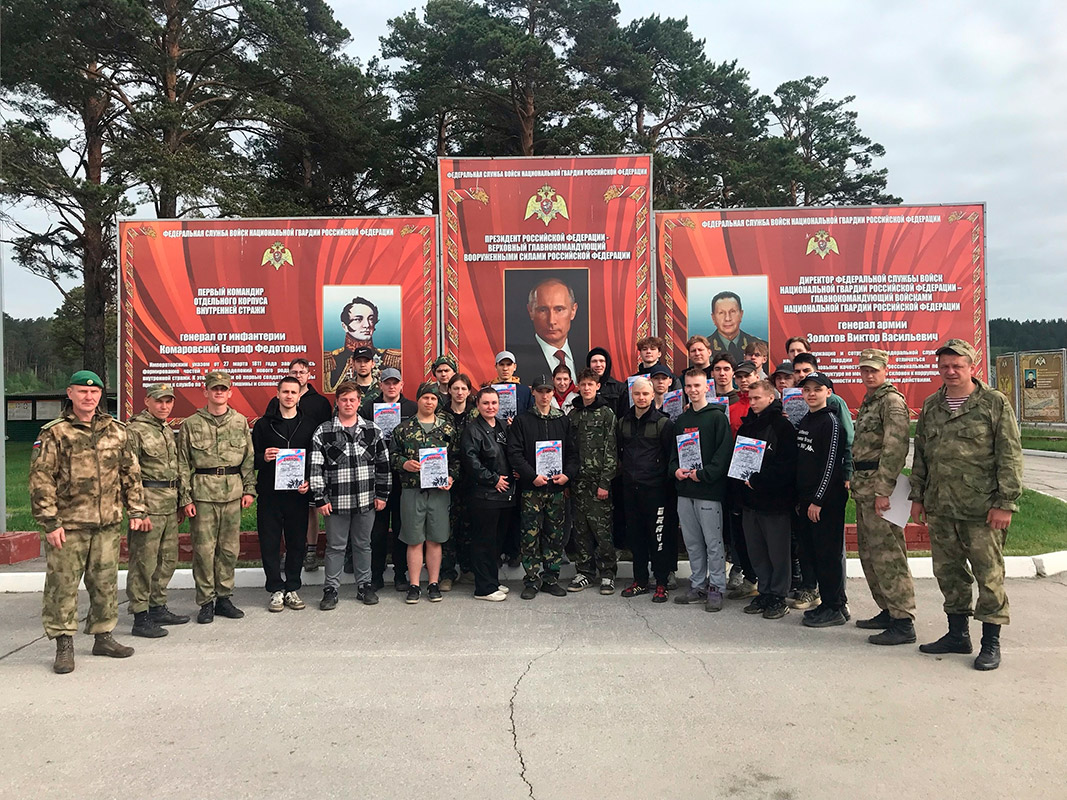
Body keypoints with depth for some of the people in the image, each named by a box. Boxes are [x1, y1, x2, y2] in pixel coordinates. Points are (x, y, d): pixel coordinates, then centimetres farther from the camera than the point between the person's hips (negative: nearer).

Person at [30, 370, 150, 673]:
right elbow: (41, 480, -6)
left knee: (106, 583, 11)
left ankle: (103, 637, 24)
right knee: (62, 584, 1)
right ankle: (64, 645, 13)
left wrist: (137, 510, 9)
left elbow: (131, 473, 13)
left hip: (108, 523, 4)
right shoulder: (53, 434, -4)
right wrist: (50, 523, -10)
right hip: (68, 525, -4)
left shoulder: (116, 431, 9)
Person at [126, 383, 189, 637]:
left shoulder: (168, 431, 17)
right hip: (148, 503, -8)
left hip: (170, 505, 8)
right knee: (144, 561, -3)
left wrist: (179, 504, 21)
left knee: (167, 559, 14)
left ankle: (158, 608, 26)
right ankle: (141, 618, 3)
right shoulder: (134, 430, -9)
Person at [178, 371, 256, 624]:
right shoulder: (191, 424, 3)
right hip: (202, 493, -2)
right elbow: (183, 464, 2)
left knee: (229, 548, 7)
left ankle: (223, 597, 20)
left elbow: (249, 458, 11)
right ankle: (206, 602, 11)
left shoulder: (240, 422, 10)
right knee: (204, 549, 0)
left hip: (233, 493, 3)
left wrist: (249, 489, 4)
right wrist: (185, 497, -3)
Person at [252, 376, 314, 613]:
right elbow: (251, 458, 6)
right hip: (269, 494, -1)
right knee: (270, 543, 3)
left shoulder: (308, 425, 7)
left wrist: (308, 481, -6)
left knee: (297, 542, 6)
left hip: (298, 494, 1)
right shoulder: (263, 424, 4)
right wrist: (263, 458, -16)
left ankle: (292, 589, 19)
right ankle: (276, 590, 16)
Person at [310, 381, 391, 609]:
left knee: (363, 544, 13)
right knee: (335, 546, 6)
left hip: (366, 500, 2)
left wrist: (382, 494, 4)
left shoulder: (373, 431, 4)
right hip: (336, 501, -2)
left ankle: (364, 585, 25)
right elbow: (316, 468, -4)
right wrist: (320, 499, -8)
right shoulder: (323, 432, -2)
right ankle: (330, 589, 17)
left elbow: (383, 464, 7)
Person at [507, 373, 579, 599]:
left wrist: (568, 473, -8)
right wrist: (533, 476, -15)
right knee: (530, 535, -2)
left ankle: (551, 578, 17)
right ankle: (532, 579, 7)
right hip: (531, 488, -3)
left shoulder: (563, 421, 11)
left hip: (557, 487, 3)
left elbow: (573, 452, 9)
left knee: (555, 535, 7)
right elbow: (514, 453, -5)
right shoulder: (522, 421, 2)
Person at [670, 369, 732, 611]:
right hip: (684, 491, 6)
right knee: (692, 542, 12)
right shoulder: (681, 421, 14)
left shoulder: (717, 417, -4)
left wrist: (704, 473, -18)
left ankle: (716, 588, 9)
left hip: (709, 491, -6)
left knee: (713, 542, -1)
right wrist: (675, 469, -2)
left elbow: (724, 452, -12)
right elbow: (673, 451, 17)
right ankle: (698, 586, 22)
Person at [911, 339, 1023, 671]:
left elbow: (1010, 457, -6)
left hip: (981, 509, -5)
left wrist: (1005, 503, -11)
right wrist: (918, 496, 14)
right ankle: (958, 633, 27)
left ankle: (991, 642, 14)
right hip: (940, 509, 5)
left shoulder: (995, 403, -4)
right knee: (949, 572, 13)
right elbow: (920, 454, 17)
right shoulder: (931, 406, 11)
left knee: (989, 575, 2)